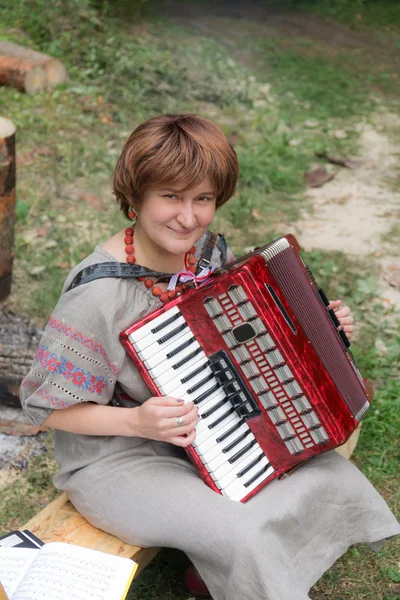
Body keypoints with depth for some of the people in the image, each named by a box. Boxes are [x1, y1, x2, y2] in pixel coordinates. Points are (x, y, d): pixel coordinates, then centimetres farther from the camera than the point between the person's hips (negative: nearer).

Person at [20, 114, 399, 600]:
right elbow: (48, 406, -18)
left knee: (330, 474, -2)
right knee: (244, 535, -25)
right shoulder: (99, 294, -28)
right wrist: (136, 421, -31)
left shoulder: (208, 250, -7)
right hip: (115, 459, -7)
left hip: (203, 428, 7)